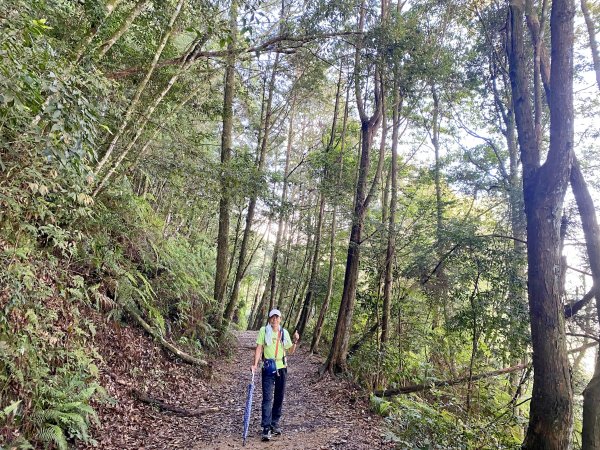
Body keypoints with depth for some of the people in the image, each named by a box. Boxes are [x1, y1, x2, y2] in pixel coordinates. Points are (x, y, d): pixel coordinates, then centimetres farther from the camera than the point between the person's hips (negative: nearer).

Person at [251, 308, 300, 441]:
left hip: (281, 368, 3)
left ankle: (275, 424, 26)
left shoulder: (284, 333, 4)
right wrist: (255, 364, -15)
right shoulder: (264, 330, -3)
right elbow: (259, 348, -5)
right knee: (267, 398, -8)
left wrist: (295, 341, -9)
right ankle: (266, 428, -4)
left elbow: (290, 352, 8)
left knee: (279, 398, 11)